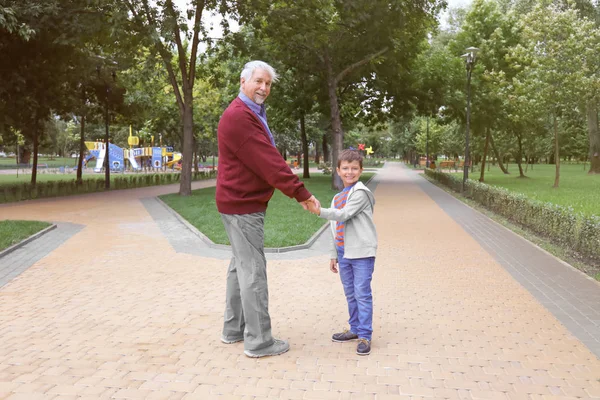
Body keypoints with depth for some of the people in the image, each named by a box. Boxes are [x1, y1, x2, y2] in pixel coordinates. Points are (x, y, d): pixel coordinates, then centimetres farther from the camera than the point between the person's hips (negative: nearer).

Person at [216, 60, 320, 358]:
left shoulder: (252, 114, 18)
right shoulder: (239, 116, -18)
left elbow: (267, 158, 14)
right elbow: (269, 162, -24)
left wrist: (298, 192, 9)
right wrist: (301, 193, -23)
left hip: (243, 202, 11)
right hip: (243, 205, -11)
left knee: (241, 266, 16)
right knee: (253, 270, -5)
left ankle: (234, 329, 28)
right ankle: (259, 341, 4)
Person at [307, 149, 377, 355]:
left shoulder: (360, 193, -7)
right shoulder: (338, 198, 17)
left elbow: (344, 215, -20)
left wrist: (320, 211, -32)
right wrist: (334, 255, 19)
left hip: (361, 252, -7)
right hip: (344, 253, 8)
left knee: (362, 293, -5)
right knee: (350, 294, 15)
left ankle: (365, 335, 1)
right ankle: (355, 329, 28)